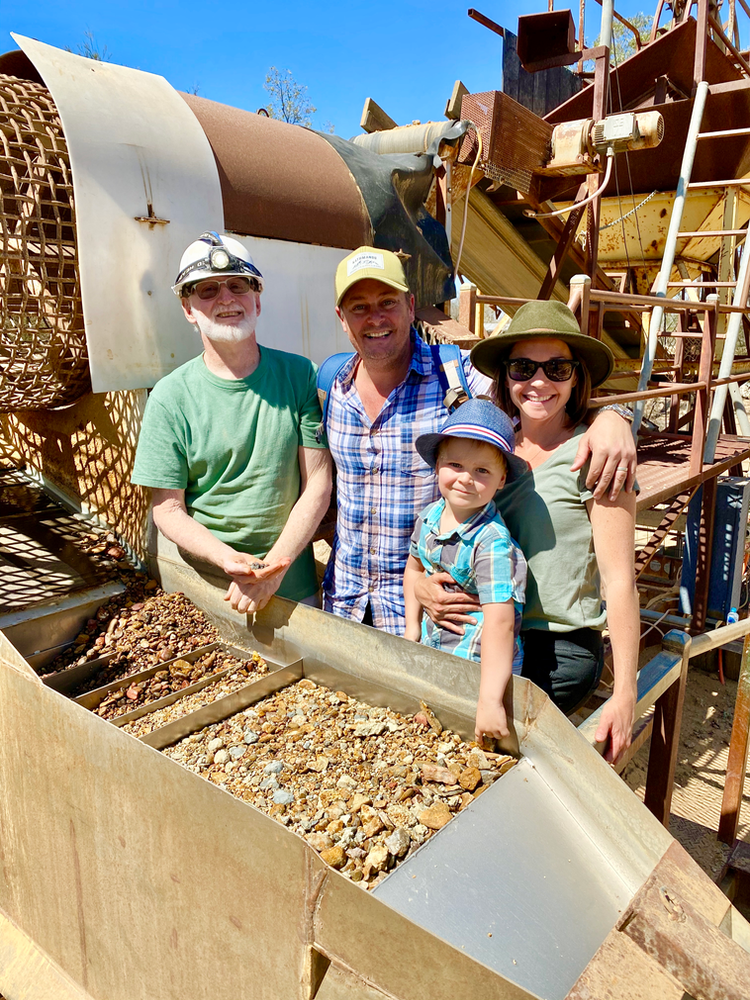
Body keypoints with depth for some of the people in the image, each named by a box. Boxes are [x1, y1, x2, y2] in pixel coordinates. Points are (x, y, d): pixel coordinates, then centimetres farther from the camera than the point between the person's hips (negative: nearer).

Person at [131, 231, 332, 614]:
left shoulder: (300, 376, -5)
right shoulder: (170, 397, -7)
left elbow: (318, 484, -6)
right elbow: (168, 509, -5)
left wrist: (274, 566, -16)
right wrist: (228, 560, -22)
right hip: (205, 584, -1)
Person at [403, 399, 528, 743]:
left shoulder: (494, 544, -27)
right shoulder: (430, 516, -4)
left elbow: (499, 623, -34)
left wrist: (489, 701, -38)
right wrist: (413, 625, 10)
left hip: (480, 666, -6)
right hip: (433, 651, 7)